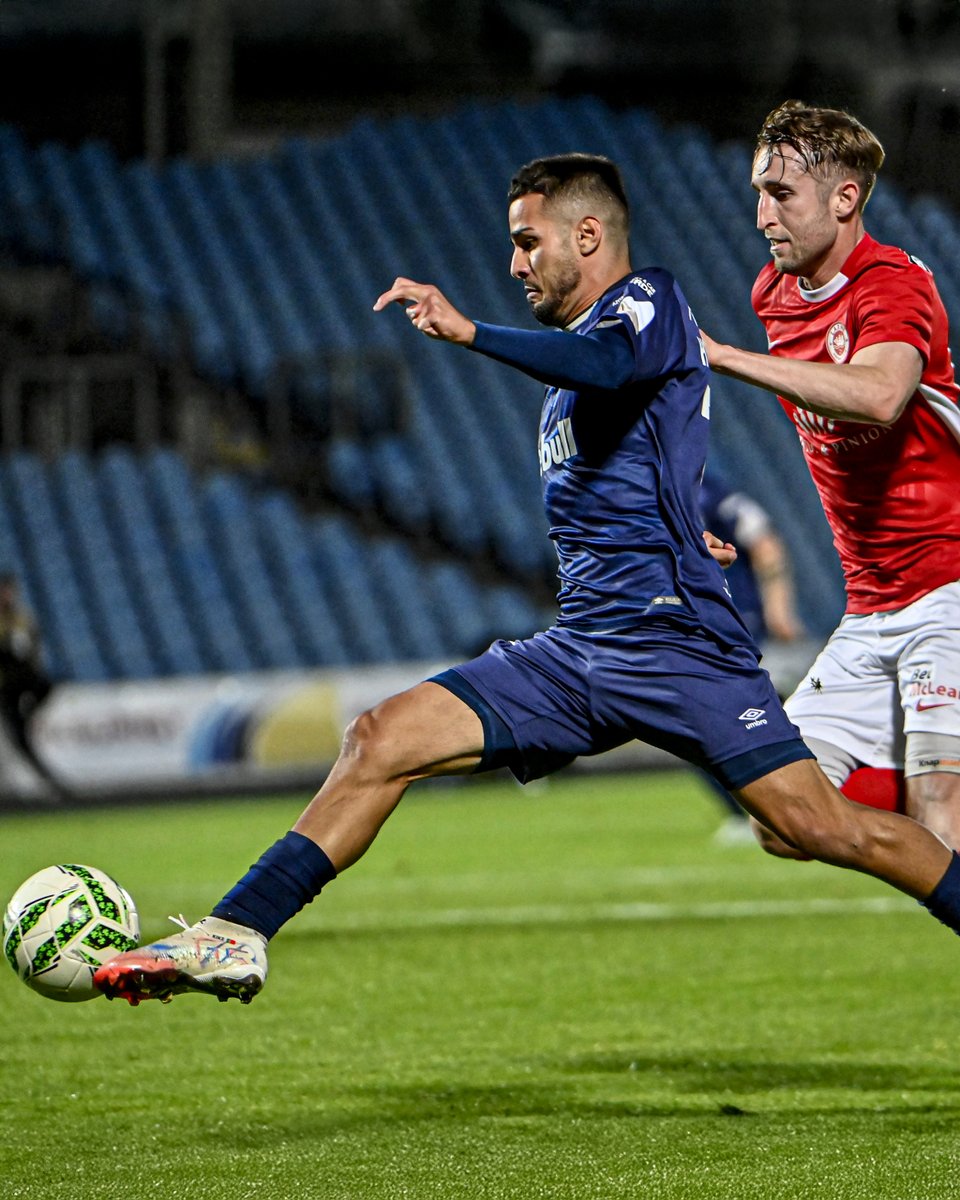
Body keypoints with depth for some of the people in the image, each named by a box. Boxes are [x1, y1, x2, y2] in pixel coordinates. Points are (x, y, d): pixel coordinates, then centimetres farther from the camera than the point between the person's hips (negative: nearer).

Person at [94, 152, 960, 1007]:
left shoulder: (650, 302, -3)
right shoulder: (567, 355, 24)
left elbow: (608, 365, -28)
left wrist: (469, 332, -30)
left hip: (676, 639, -8)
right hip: (575, 650, 8)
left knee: (821, 827, -15)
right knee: (383, 740, -5)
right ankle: (232, 939, -6)